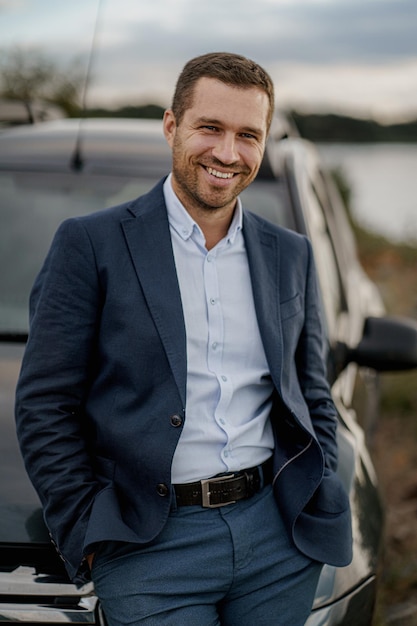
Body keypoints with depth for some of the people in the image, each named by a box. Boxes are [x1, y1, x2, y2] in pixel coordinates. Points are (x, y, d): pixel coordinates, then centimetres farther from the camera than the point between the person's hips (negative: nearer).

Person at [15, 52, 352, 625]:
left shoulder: (292, 256, 11)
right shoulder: (91, 245, -2)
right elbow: (44, 406, -4)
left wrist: (318, 507, 6)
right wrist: (87, 537, -8)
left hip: (279, 540, 4)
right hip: (153, 548, -3)